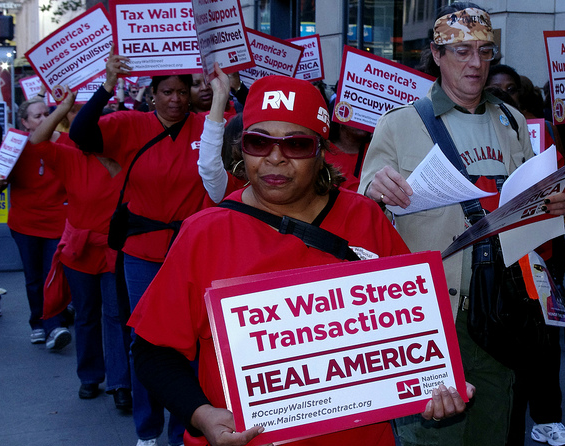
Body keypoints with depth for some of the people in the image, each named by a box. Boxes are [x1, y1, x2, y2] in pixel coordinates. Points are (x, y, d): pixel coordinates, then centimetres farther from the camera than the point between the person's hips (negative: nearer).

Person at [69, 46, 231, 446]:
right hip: (144, 251, 0)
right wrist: (107, 87, -25)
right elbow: (80, 135, -14)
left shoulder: (204, 126, -1)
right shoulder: (130, 126, -2)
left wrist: (222, 99, -23)